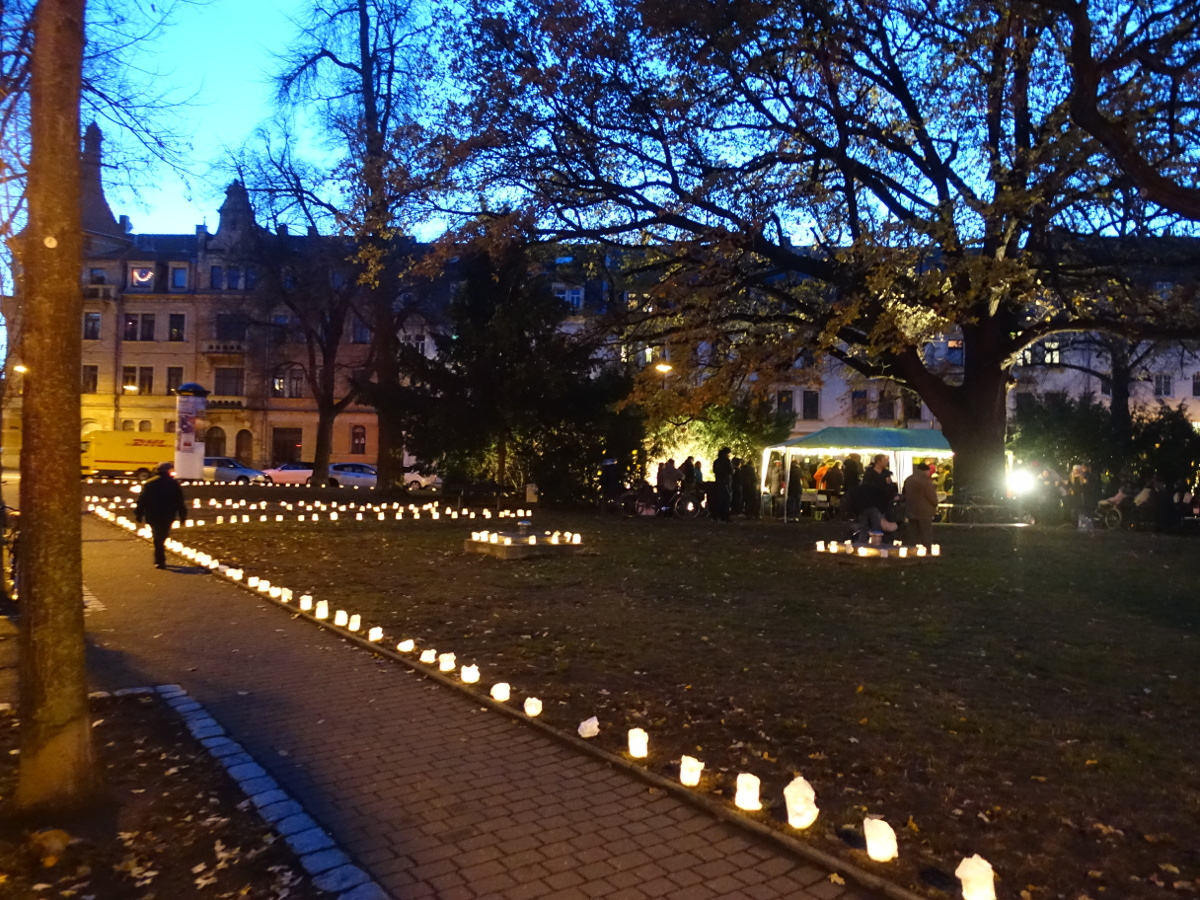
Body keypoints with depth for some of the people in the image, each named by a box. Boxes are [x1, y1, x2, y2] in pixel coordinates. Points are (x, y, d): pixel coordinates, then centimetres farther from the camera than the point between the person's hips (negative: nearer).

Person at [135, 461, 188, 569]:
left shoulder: (149, 483, 1)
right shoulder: (174, 484, -2)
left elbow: (142, 500, 0)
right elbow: (180, 502, -2)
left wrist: (139, 515, 6)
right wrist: (182, 516, 4)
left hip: (153, 517, 1)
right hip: (168, 517, -1)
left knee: (158, 538, 12)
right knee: (162, 538, 13)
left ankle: (160, 561, 7)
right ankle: (160, 560, 14)